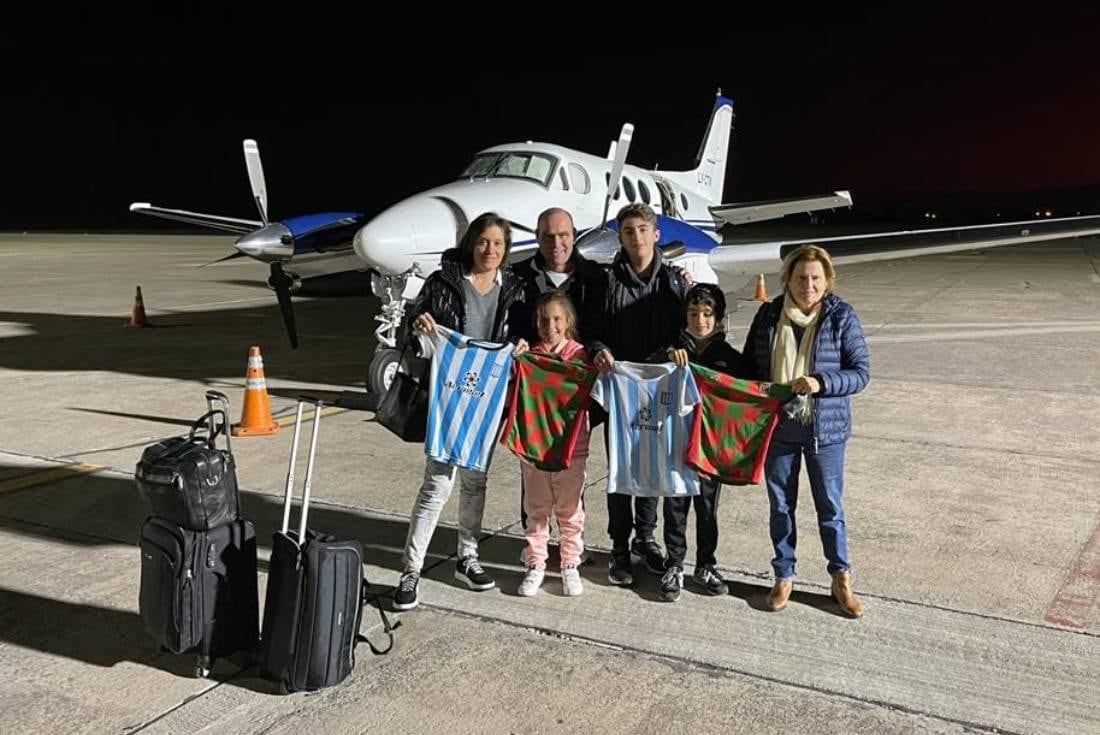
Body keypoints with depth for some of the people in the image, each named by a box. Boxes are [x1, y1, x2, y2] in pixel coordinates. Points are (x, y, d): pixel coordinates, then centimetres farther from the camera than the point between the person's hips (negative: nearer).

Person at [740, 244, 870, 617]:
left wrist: (821, 383, -22)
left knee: (830, 506, 10)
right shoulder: (769, 314, -2)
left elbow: (861, 372, -7)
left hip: (825, 427, -2)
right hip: (777, 426, 2)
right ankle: (784, 576, 29)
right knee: (780, 505, 13)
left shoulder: (841, 316, -8)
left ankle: (841, 579, 26)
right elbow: (749, 364, 9)